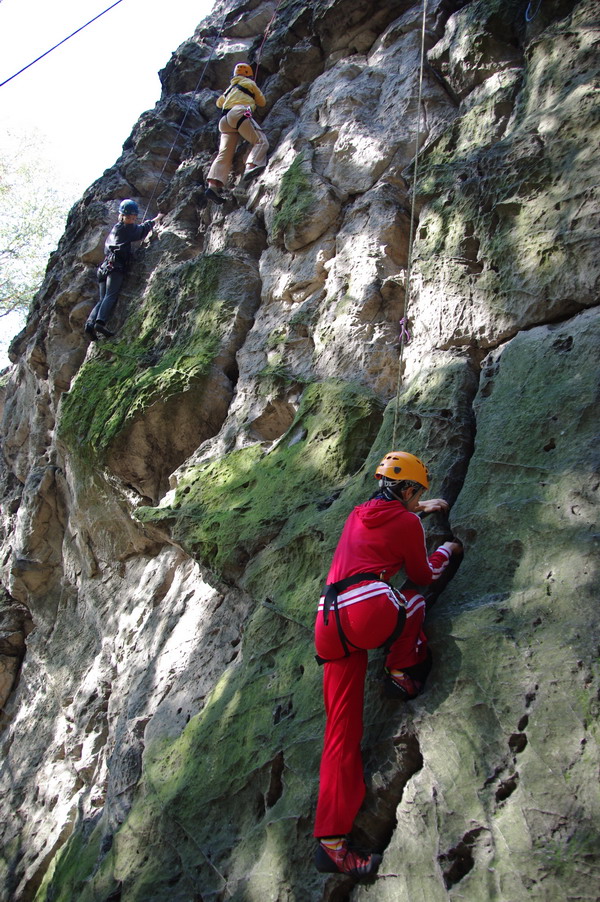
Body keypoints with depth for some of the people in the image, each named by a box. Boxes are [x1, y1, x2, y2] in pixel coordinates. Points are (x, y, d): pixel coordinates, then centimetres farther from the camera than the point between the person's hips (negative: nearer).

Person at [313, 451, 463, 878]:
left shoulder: (359, 514, 24)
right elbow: (425, 574, 19)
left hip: (328, 626, 7)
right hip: (369, 612, -6)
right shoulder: (407, 523, 5)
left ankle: (331, 840, 5)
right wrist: (447, 550, 36)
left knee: (342, 729, 6)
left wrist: (418, 509, 58)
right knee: (415, 601, 27)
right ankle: (401, 672, 13)